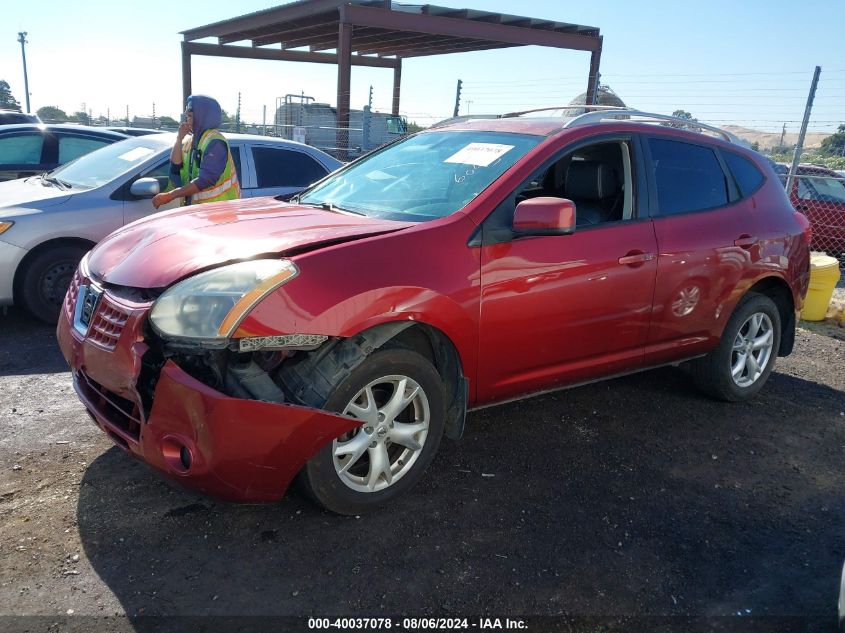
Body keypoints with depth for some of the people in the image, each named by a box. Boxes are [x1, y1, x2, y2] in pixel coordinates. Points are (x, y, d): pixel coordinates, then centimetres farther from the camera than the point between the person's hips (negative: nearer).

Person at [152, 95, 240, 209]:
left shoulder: (215, 142, -13)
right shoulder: (189, 140, 13)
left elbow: (205, 180, -23)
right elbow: (175, 168, 5)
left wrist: (170, 195, -23)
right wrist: (179, 139, -3)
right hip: (195, 207, 7)